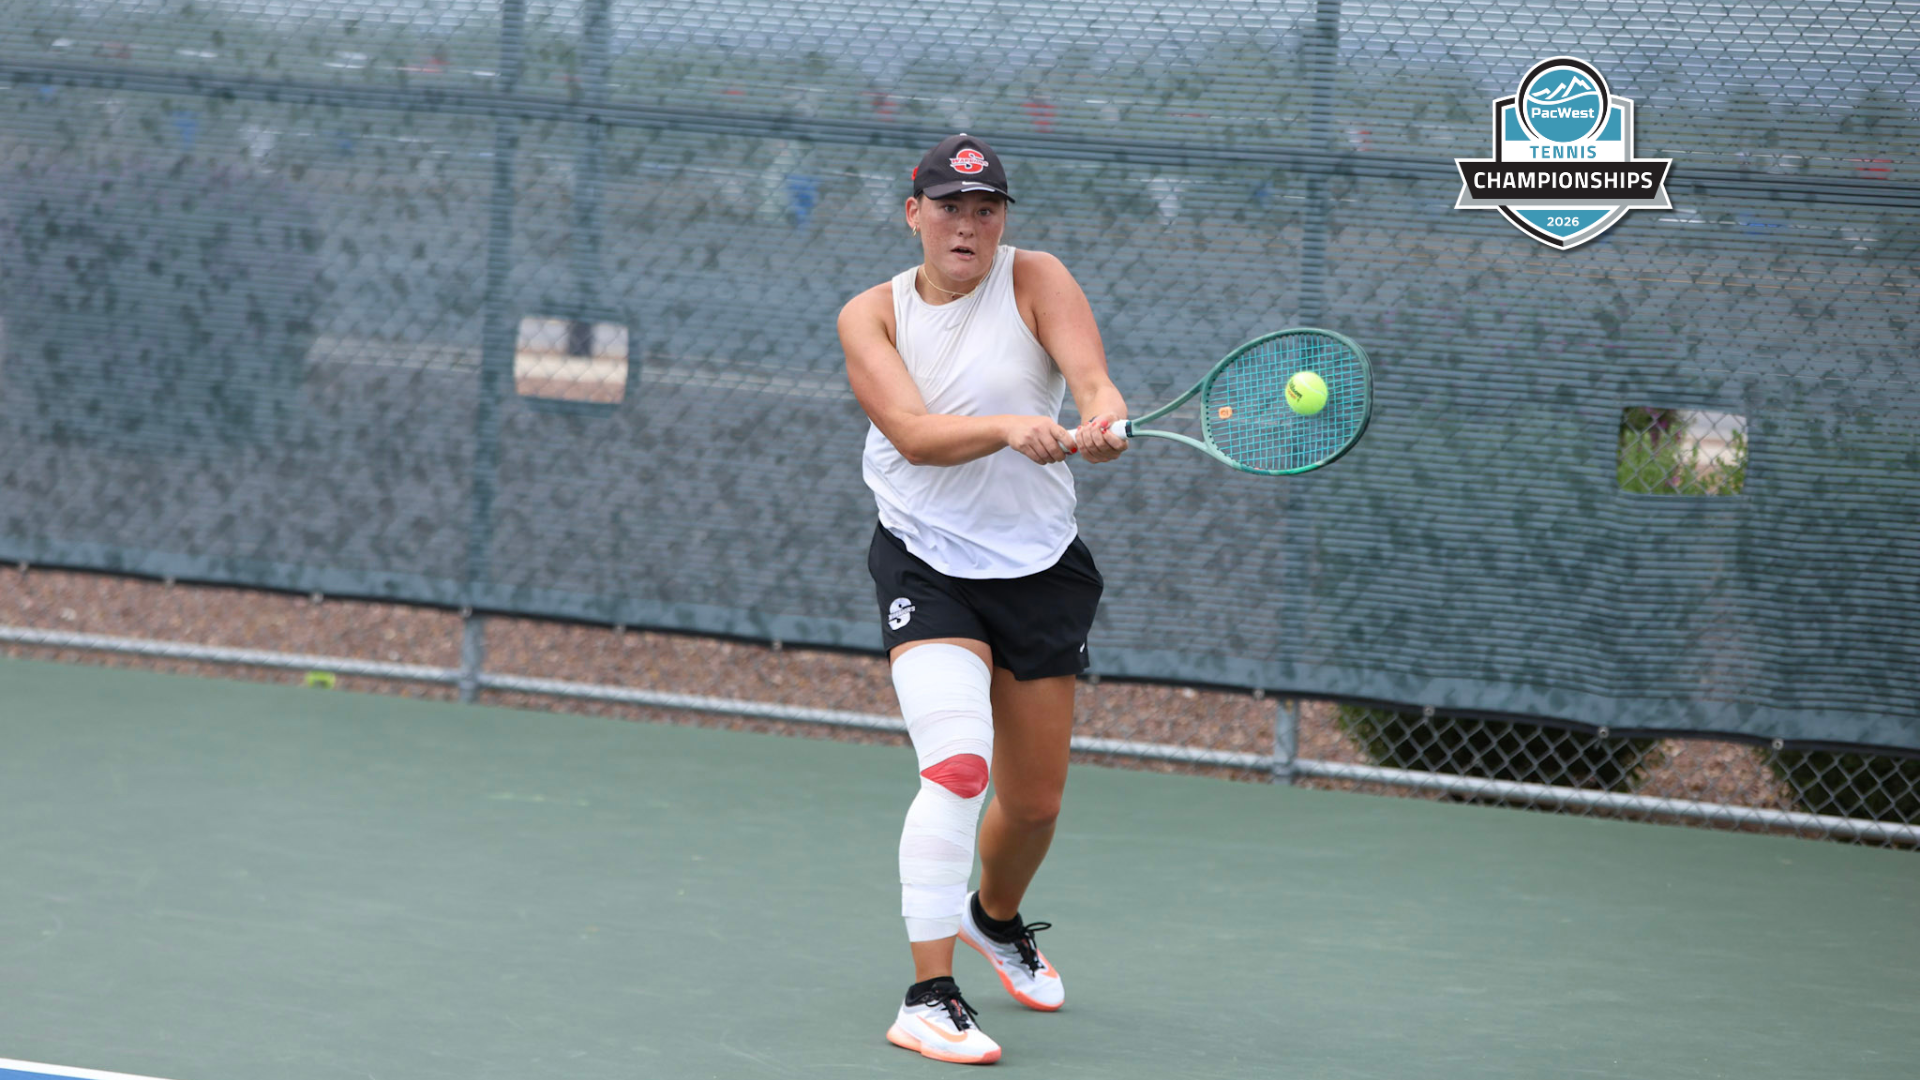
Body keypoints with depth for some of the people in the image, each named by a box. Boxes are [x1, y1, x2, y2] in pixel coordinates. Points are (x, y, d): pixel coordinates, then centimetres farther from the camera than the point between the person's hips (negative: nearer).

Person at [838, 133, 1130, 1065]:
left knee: (1034, 801, 13)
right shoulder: (870, 316, -5)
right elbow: (911, 431, -21)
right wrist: (1009, 428, -39)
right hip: (927, 563, -2)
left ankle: (997, 918, 47)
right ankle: (928, 999, -18)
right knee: (956, 769, -24)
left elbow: (1089, 372, -23)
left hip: (1040, 568, 2)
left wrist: (1102, 419, -47)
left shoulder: (1034, 281, -5)